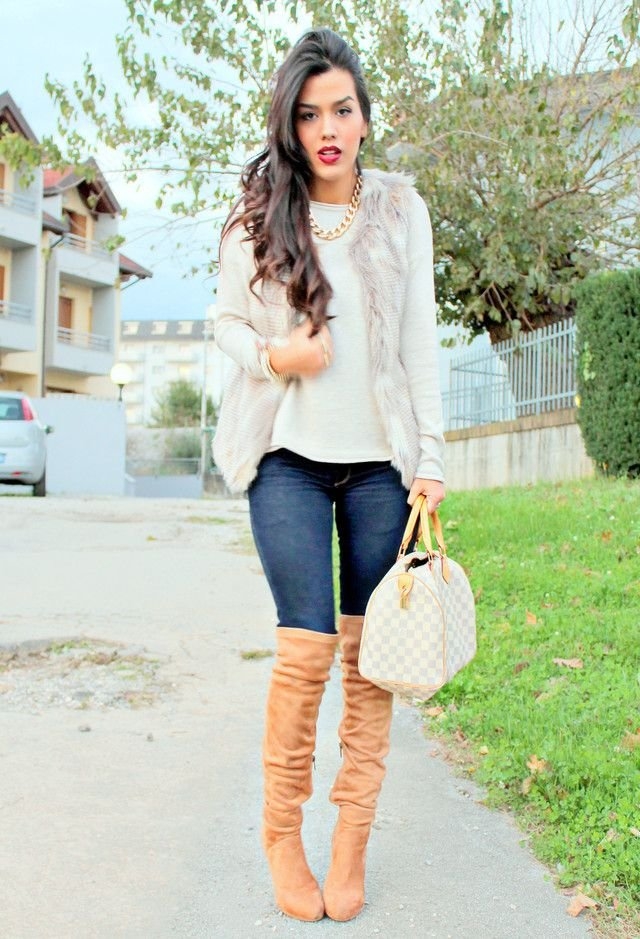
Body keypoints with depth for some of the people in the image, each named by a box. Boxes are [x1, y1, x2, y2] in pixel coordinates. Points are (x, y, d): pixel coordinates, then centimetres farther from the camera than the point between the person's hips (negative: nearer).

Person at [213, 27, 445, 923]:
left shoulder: (400, 208, 5)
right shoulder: (257, 216, 3)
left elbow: (420, 340, 4)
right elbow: (226, 321, 11)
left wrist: (431, 459, -1)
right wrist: (271, 357, -12)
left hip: (380, 459, 1)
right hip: (290, 455, -1)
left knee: (370, 649, 2)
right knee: (307, 646, -7)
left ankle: (352, 839, 15)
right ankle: (281, 832, 12)